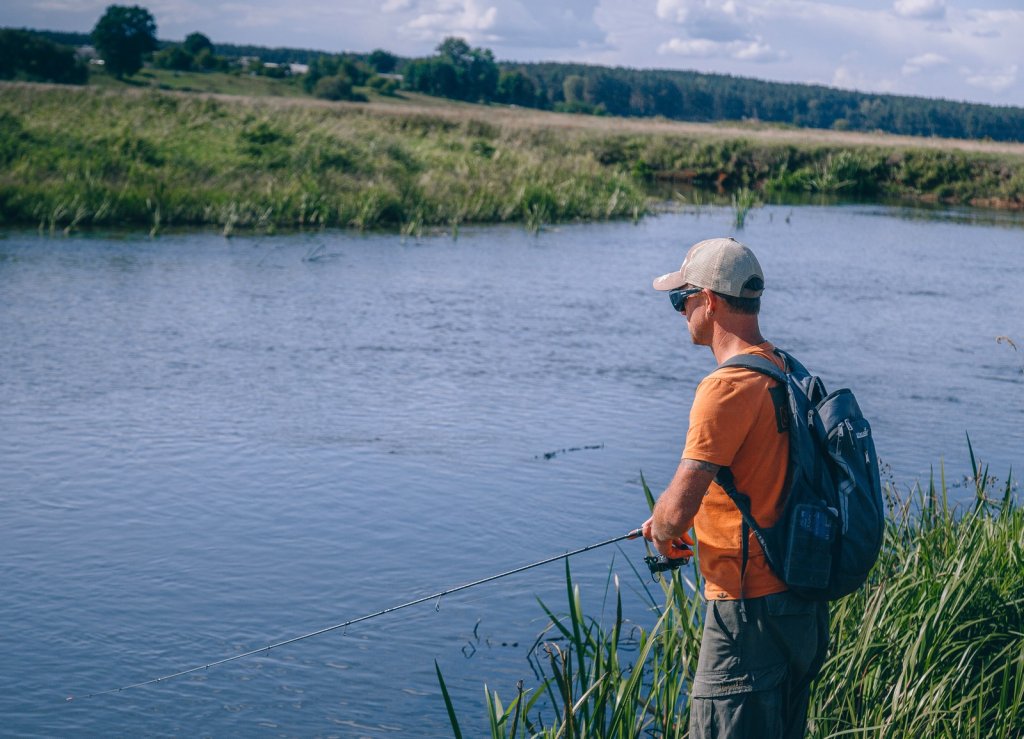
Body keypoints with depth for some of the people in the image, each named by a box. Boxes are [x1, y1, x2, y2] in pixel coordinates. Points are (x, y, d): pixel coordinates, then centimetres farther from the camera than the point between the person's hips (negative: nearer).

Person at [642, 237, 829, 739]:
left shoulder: (728, 387, -19)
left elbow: (678, 507, -23)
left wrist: (663, 532, 0)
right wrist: (678, 520, 18)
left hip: (750, 608, -10)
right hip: (804, 602, 10)